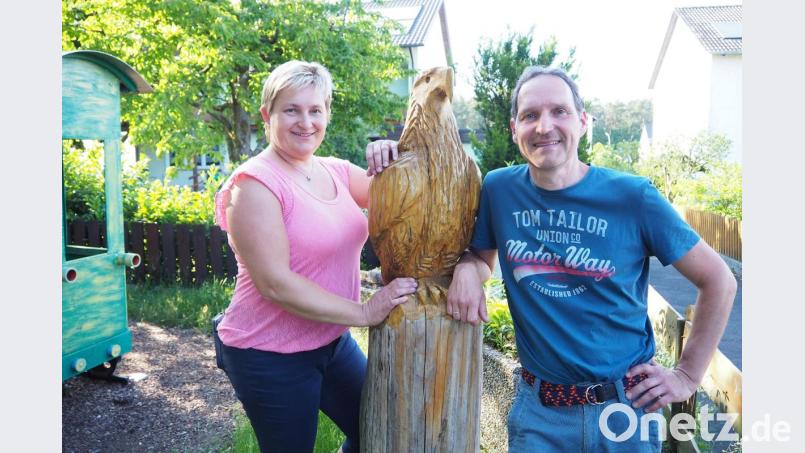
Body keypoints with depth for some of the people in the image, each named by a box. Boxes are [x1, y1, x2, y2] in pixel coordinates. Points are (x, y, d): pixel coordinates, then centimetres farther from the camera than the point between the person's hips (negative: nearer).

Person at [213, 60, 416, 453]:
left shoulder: (336, 170, 2)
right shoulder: (255, 183, -19)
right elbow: (275, 284, -24)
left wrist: (390, 165, -15)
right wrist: (363, 313, -23)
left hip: (332, 340, 7)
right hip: (270, 356, -6)